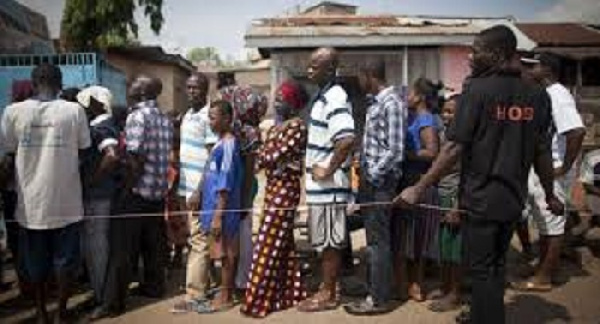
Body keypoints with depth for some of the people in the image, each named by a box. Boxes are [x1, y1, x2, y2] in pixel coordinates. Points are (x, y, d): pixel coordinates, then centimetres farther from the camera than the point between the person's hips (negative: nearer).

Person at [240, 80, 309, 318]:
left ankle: (259, 301, 0)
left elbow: (277, 155, -17)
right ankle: (289, 293, 23)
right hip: (273, 188, 9)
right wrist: (260, 157, -7)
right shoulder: (275, 128, 18)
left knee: (268, 246, -7)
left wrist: (261, 155, 1)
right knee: (283, 244, 13)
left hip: (285, 189, -9)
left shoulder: (297, 126, -10)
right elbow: (263, 158, 14)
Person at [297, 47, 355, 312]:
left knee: (330, 242, 2)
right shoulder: (323, 96, 14)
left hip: (328, 186, -10)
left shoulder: (335, 99, -17)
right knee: (324, 242, 17)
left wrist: (329, 170, -22)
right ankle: (326, 288, 28)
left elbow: (347, 140, -32)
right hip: (319, 185, 10)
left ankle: (328, 294, 13)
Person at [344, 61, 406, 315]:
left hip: (380, 181, -9)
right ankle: (374, 289, 29)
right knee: (372, 238, 16)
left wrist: (372, 176, -16)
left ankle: (380, 299, 10)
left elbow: (395, 151, -21)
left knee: (378, 240, -1)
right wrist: (364, 174, 13)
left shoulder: (391, 104, -16)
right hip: (370, 178, 9)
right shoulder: (375, 102, 13)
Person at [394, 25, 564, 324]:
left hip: (481, 196, -6)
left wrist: (419, 189, -16)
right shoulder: (536, 95, 2)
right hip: (514, 197, 6)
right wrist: (550, 195, 19)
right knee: (496, 265, 22)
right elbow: (542, 152, 6)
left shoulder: (477, 89, -14)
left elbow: (455, 148, -19)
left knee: (481, 270, 7)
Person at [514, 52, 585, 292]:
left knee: (552, 225, 1)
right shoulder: (546, 95, 12)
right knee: (544, 223, 17)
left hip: (551, 172, -10)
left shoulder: (558, 96, -18)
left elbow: (577, 131, -30)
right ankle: (542, 269, 30)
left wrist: (565, 167, -24)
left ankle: (543, 279, 10)